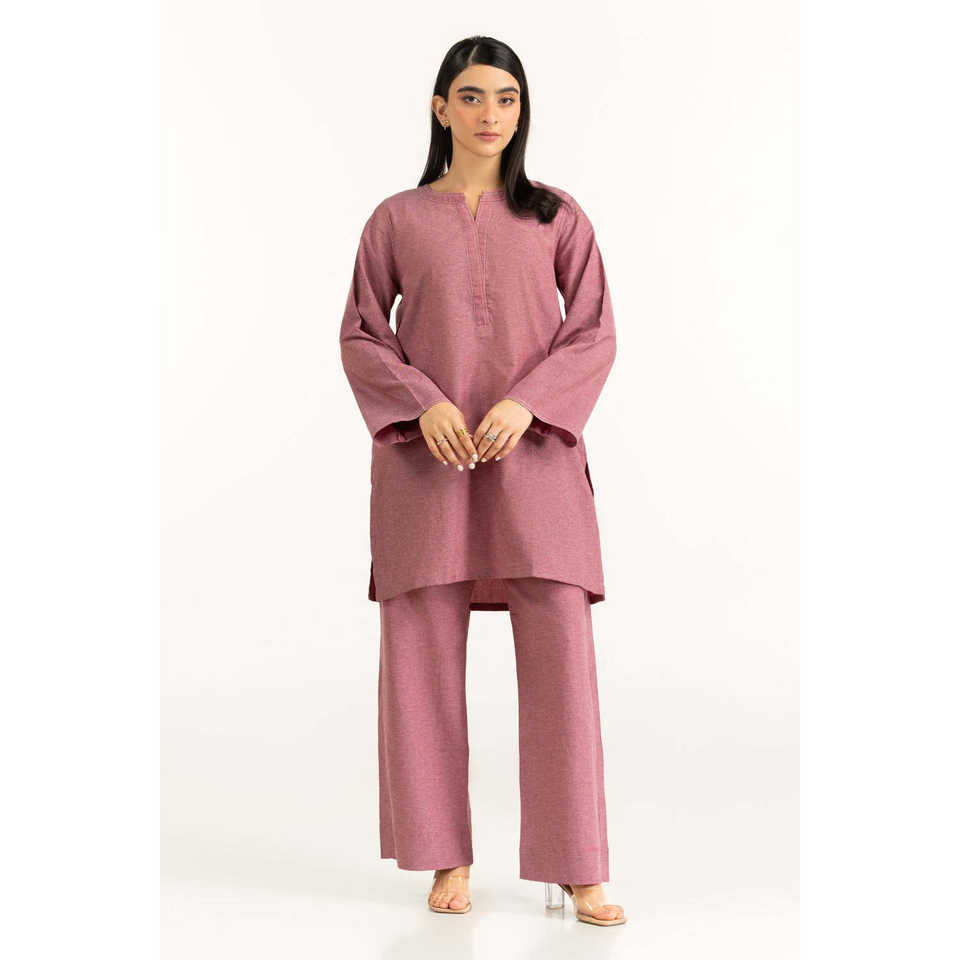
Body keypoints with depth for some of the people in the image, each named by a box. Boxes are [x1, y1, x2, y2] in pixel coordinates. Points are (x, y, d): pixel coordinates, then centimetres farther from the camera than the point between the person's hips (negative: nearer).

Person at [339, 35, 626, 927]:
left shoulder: (558, 218, 8)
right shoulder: (396, 219, 8)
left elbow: (594, 333, 5)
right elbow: (360, 334, 7)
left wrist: (525, 402, -12)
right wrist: (423, 404, -10)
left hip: (533, 454, 0)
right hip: (425, 456, 1)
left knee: (561, 650, -6)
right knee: (424, 654, 1)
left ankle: (579, 868, 4)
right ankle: (447, 858, 16)